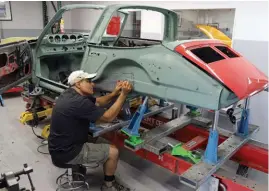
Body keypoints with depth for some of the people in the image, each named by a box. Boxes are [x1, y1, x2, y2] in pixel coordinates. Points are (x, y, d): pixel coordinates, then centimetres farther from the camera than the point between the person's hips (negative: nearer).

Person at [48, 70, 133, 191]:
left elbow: (98, 102, 12)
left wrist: (115, 93, -4)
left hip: (60, 146, 10)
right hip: (66, 153, -10)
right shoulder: (78, 102, -27)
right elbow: (108, 117, -21)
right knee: (113, 152, -4)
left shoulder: (71, 94, 3)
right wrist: (123, 94, -17)